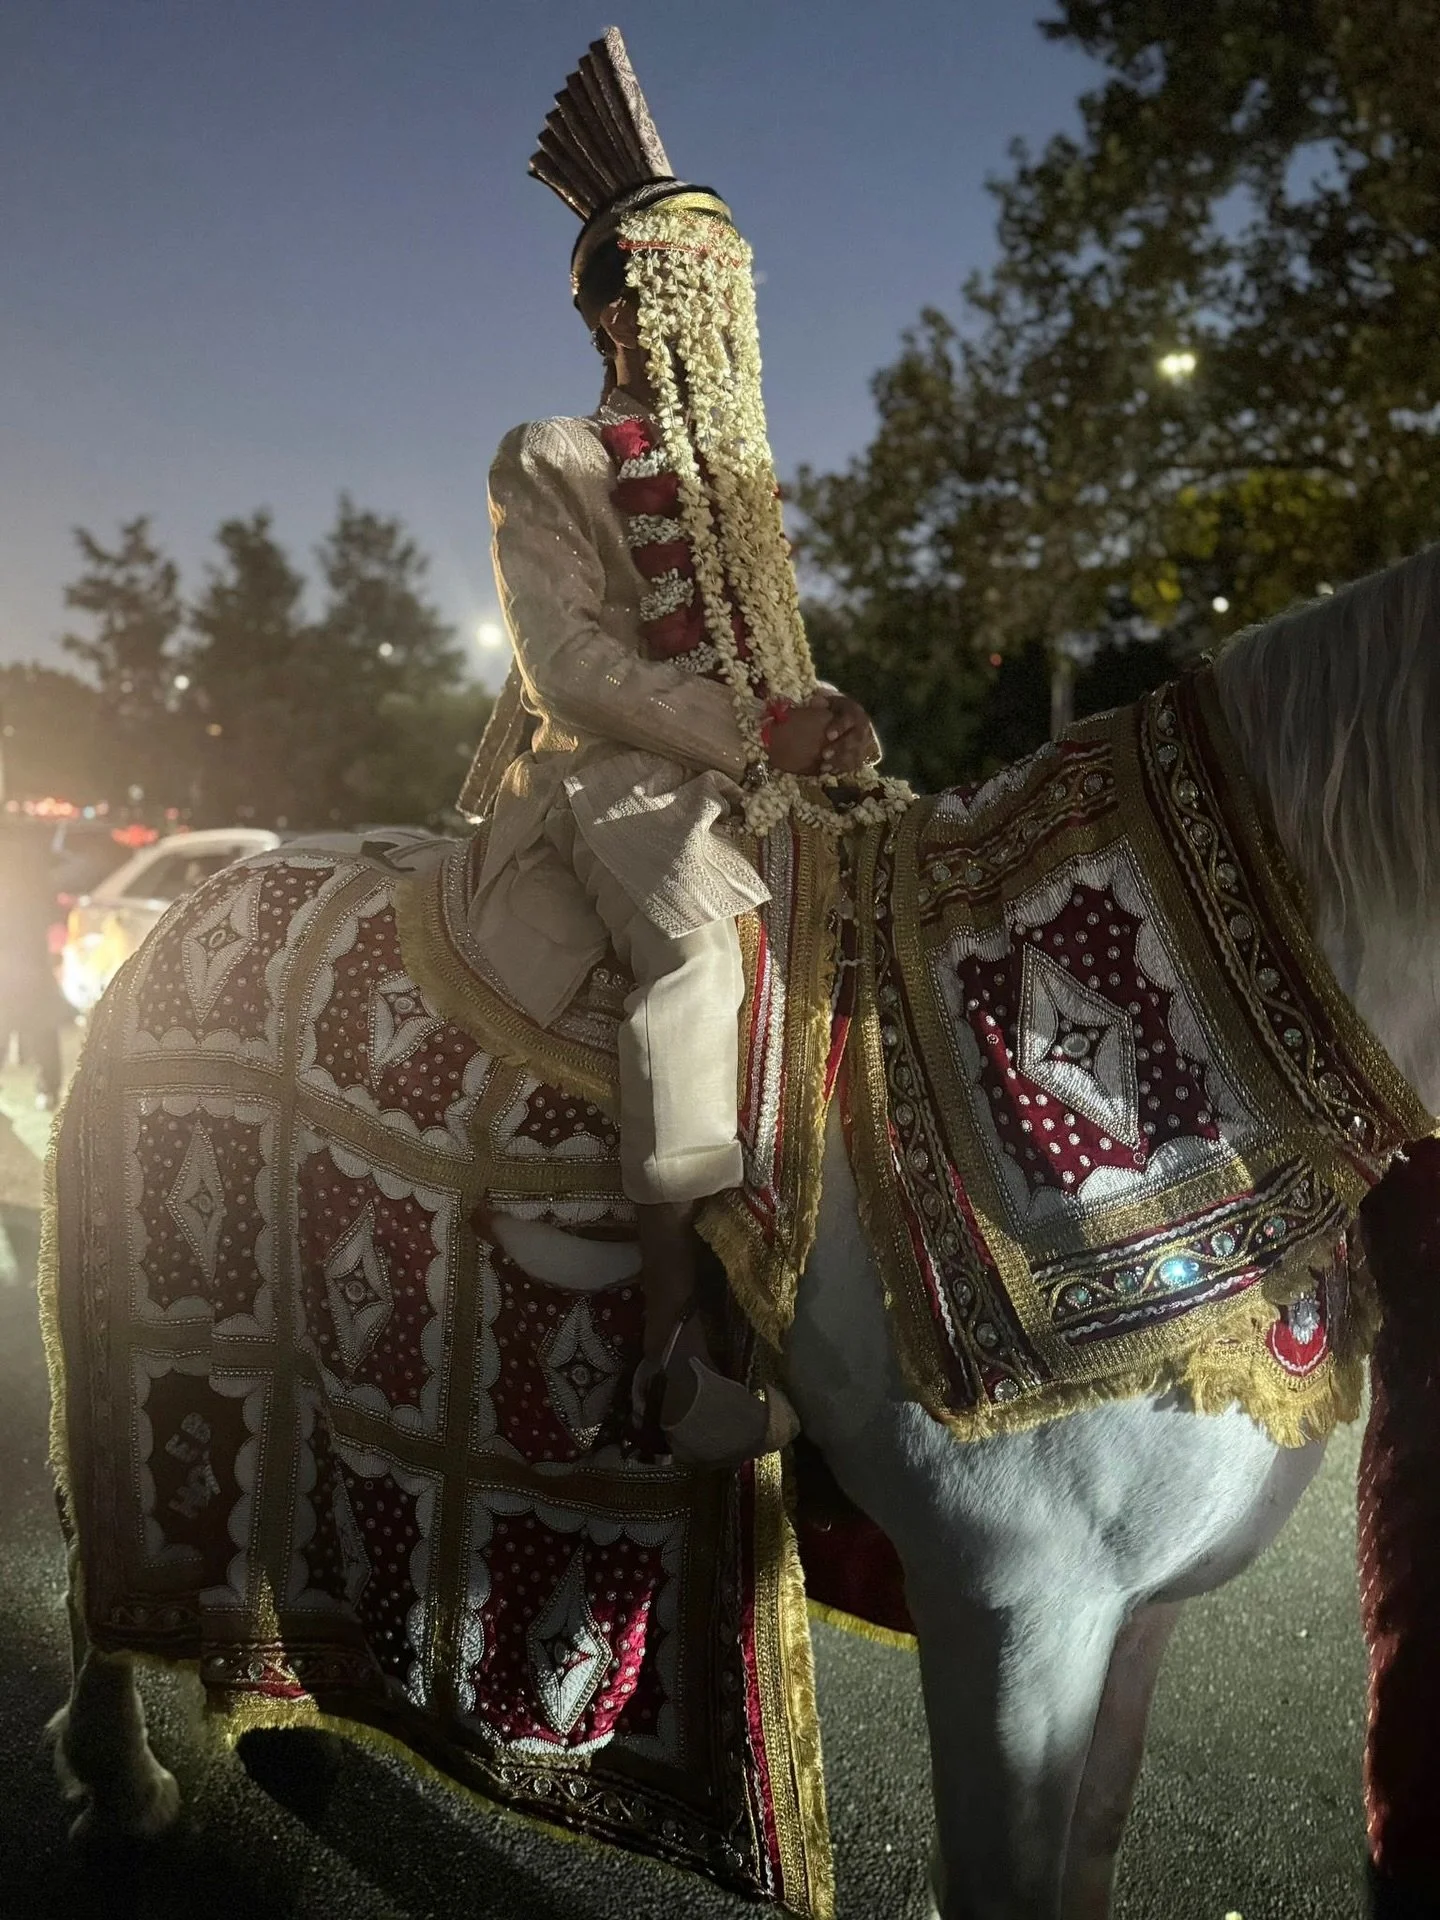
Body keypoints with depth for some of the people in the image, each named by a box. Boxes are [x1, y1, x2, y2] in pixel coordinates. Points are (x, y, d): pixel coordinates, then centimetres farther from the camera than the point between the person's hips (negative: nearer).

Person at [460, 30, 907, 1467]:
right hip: (611, 775, -8)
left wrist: (827, 729, 1)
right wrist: (757, 729, -18)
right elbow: (571, 665, -10)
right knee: (700, 945, -32)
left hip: (754, 782, 9)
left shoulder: (737, 473, 23)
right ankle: (676, 1346, -37)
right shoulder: (547, 465, 2)